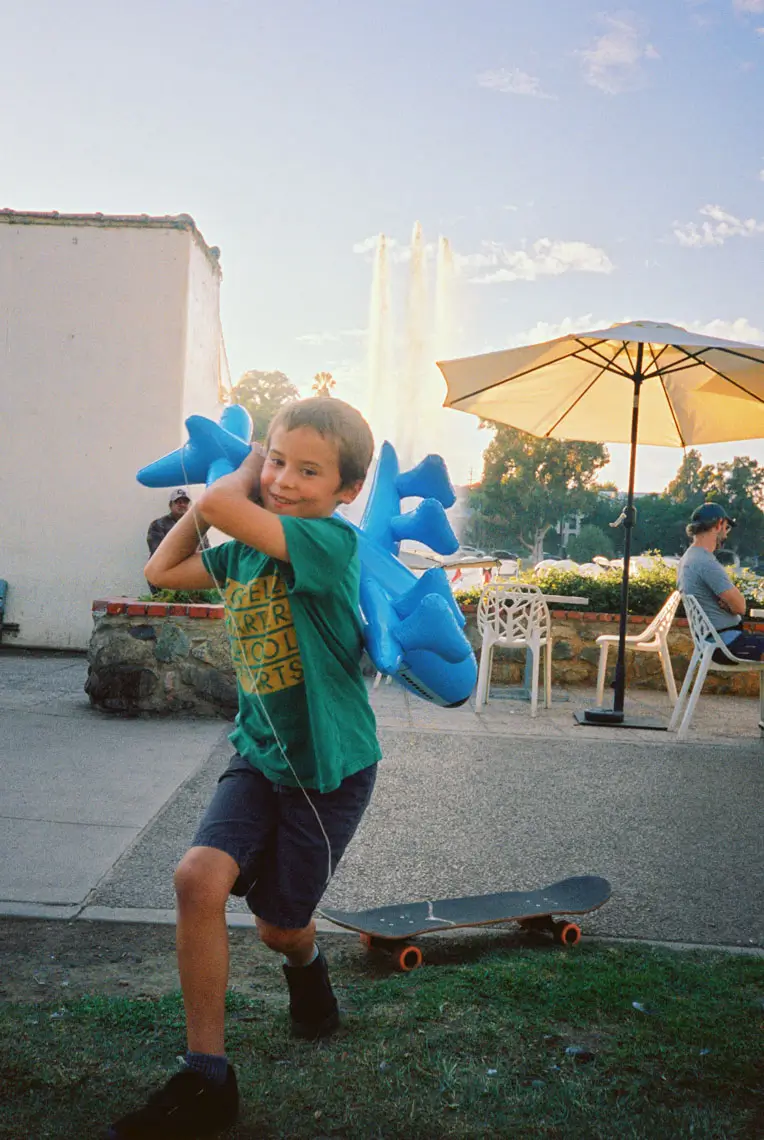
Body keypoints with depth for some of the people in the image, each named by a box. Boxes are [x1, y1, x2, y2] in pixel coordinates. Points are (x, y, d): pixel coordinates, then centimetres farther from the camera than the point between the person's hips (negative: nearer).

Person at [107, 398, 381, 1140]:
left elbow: (218, 507, -35)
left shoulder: (332, 543, -23)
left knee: (280, 925, 10)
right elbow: (161, 571, 15)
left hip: (327, 768, -5)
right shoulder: (242, 547, 1)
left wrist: (237, 481, -11)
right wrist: (244, 475, 6)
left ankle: (306, 965, 51)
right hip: (259, 754, 5)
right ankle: (206, 1081, -3)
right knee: (199, 876, -18)